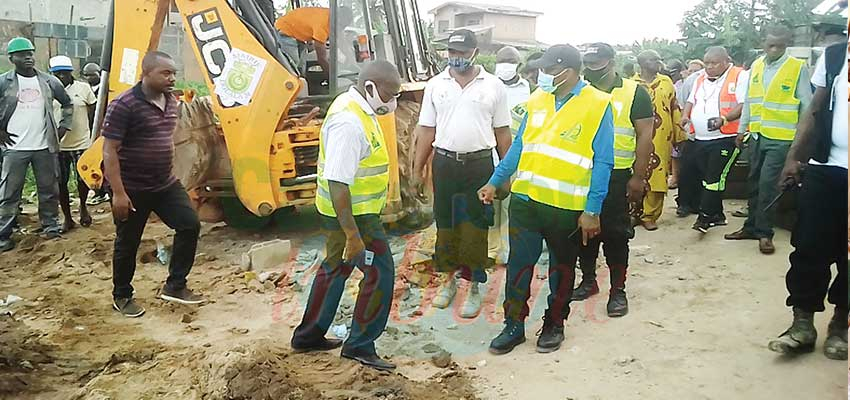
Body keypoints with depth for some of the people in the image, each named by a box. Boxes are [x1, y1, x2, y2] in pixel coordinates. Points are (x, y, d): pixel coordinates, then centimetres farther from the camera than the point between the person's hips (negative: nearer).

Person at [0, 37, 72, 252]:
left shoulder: (49, 81, 4)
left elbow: (67, 104, 17)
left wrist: (63, 126, 8)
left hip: (45, 146, 2)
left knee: (49, 189, 10)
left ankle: (51, 225, 23)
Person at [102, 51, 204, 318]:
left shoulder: (171, 102, 5)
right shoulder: (124, 105, -17)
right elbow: (109, 150, -18)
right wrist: (118, 193, -23)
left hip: (165, 184, 7)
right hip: (132, 190, -6)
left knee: (190, 225, -1)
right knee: (127, 243, 7)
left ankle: (174, 286, 12)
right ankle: (122, 296, 27)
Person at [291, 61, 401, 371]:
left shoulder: (355, 106, 7)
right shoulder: (349, 123, -25)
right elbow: (337, 182, -29)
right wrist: (353, 235, -28)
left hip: (349, 208, 10)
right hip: (353, 213, -10)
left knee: (336, 267, 19)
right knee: (380, 272, -1)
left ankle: (308, 336, 32)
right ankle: (360, 345, 13)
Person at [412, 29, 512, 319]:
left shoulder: (494, 86, 0)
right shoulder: (435, 85, 5)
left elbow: (502, 132, 4)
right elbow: (426, 130, 6)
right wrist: (418, 168, 3)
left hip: (479, 164, -2)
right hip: (444, 163, 2)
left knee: (475, 228, 2)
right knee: (445, 224, 11)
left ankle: (474, 287, 15)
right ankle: (449, 279, 28)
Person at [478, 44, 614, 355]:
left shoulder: (597, 105, -9)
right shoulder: (537, 99, 4)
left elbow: (602, 163, -9)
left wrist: (592, 211, -12)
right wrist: (495, 182, 11)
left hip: (568, 207, -3)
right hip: (525, 200, 4)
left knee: (562, 268, 14)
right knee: (518, 265, 7)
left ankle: (554, 323, 33)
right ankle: (514, 326, 22)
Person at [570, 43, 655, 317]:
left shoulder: (635, 92, -2)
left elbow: (645, 136, -5)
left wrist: (638, 177, -10)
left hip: (617, 176, -4)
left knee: (615, 234, 1)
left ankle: (618, 290, 13)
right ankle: (588, 280, 27)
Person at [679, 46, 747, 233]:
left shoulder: (739, 77, -4)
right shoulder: (701, 79, 18)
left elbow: (744, 105, -13)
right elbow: (691, 101, 26)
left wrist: (724, 118, -27)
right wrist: (686, 116, 5)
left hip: (725, 138, -8)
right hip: (699, 139, 8)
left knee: (715, 178, -10)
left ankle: (707, 215, -2)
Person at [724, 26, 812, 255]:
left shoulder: (798, 68, -5)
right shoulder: (756, 66, 8)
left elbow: (806, 105, -4)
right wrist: (742, 129, 14)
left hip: (781, 138, -5)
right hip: (756, 135, 5)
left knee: (767, 184, -9)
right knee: (755, 182, 12)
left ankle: (764, 233, 2)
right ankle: (751, 226, 23)